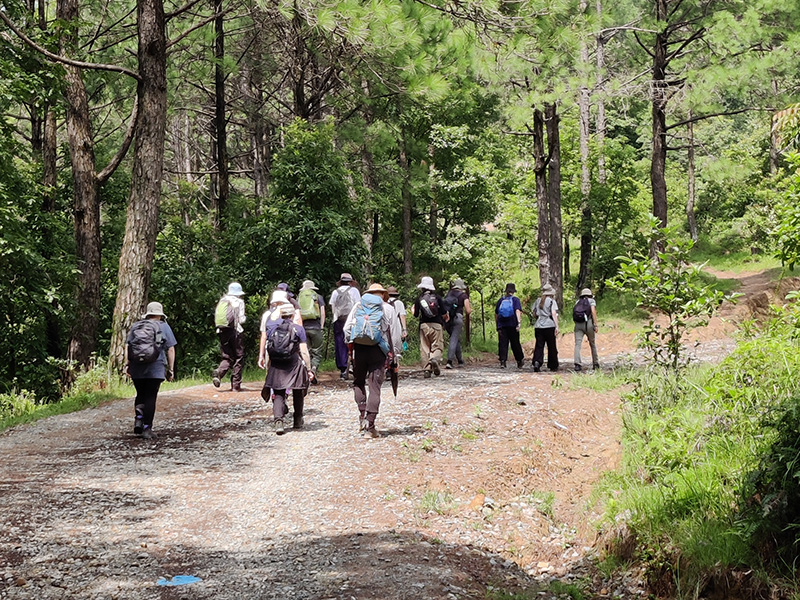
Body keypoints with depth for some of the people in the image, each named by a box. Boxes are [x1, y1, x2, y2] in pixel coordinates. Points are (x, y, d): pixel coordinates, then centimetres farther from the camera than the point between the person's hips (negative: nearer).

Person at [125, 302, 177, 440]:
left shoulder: (135, 326, 14)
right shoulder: (164, 327, 6)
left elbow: (127, 346, 8)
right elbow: (170, 349, 2)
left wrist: (127, 364, 7)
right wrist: (171, 369, 4)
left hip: (136, 368, 3)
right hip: (155, 368, -3)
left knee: (140, 395, 18)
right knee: (150, 397, 1)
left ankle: (138, 418, -5)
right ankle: (147, 428, -1)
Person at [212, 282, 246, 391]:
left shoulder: (222, 301, 11)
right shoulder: (239, 302, -3)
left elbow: (216, 318, 10)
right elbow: (241, 319, -7)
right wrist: (245, 317, 13)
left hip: (222, 332, 4)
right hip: (235, 332, -4)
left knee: (227, 358, 11)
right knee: (238, 358, 6)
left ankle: (218, 372, -19)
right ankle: (236, 385, 4)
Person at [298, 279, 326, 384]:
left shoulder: (299, 298, 13)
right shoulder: (318, 297, 9)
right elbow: (322, 313, 1)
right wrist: (321, 327, 5)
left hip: (303, 328, 2)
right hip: (315, 327, -2)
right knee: (317, 353, 2)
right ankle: (313, 370, -21)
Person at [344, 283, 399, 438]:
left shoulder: (358, 306, 11)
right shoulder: (388, 309, 8)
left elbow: (347, 328, 5)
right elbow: (393, 334, 4)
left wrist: (350, 344, 14)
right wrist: (392, 353, 10)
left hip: (359, 348, 1)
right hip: (378, 350, -1)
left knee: (358, 382, 21)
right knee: (375, 387, 1)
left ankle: (362, 414, 6)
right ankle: (370, 426, -2)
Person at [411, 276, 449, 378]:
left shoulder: (419, 299, 3)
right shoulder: (437, 297, 1)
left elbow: (416, 315, 9)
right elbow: (444, 313, -3)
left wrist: (412, 310, 31)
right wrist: (446, 317, 20)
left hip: (424, 325, 1)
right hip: (436, 324, -1)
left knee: (424, 348, 5)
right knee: (437, 346, 3)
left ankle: (426, 369, -1)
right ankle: (435, 359, -28)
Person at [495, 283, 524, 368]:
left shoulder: (501, 300, 11)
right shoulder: (515, 300, 2)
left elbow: (496, 314, 15)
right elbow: (518, 311, -14)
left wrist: (497, 325, 25)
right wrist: (519, 322, -22)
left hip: (501, 326, 1)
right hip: (513, 326, -1)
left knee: (502, 343, -3)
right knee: (515, 344, 8)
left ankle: (503, 361, -16)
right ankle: (520, 361, 19)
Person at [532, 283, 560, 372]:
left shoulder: (537, 301, 10)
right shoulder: (551, 301, -4)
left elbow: (534, 313, 16)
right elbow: (554, 314, -12)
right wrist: (557, 326, -15)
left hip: (538, 326, 3)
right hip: (549, 326, -3)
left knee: (539, 345, 1)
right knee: (551, 346, 7)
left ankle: (537, 362, -20)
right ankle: (553, 366, 13)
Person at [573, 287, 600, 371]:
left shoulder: (577, 302, 20)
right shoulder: (591, 301, 10)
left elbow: (574, 314, 14)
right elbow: (593, 312, -5)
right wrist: (595, 325, -7)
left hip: (578, 324, 2)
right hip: (588, 324, -2)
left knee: (577, 344, -8)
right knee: (592, 344, 16)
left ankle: (577, 364, -26)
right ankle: (595, 364, 25)